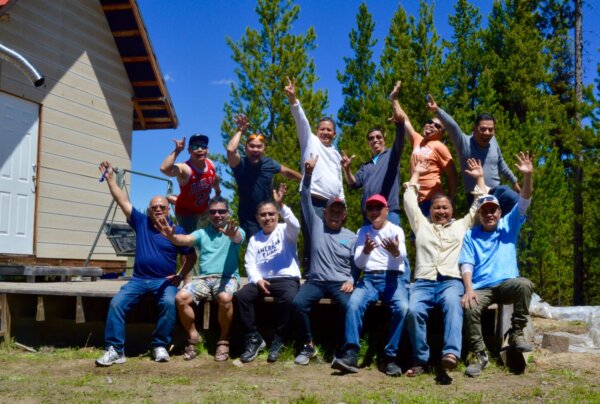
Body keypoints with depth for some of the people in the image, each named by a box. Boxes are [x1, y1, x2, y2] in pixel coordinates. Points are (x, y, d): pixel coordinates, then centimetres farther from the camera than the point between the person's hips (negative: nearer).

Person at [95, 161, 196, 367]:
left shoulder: (177, 232, 4)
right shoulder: (141, 223, 8)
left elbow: (191, 257, 9)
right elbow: (123, 201, 6)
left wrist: (180, 276, -4)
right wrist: (110, 178, 1)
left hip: (165, 281, -2)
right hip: (139, 279, 2)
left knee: (169, 302, -32)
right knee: (116, 303, -21)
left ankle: (160, 346, -15)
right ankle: (115, 350, -14)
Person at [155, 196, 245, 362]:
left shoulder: (236, 231, 8)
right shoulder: (202, 233, 17)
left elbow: (237, 238, -18)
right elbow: (185, 239, -4)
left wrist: (231, 234, -45)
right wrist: (171, 236, -29)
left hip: (227, 277, -3)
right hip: (203, 277, 3)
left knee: (225, 298, -37)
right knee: (181, 297, -24)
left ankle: (224, 340, -13)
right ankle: (193, 336, -1)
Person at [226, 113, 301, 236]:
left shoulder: (269, 163, -3)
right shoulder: (240, 164, -14)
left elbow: (287, 172, 15)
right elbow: (230, 150, -36)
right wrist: (240, 131, -24)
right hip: (248, 218, -4)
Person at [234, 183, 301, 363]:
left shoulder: (284, 231, 6)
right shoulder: (254, 239, 18)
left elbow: (294, 226, -19)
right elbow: (250, 264, 8)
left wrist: (281, 205, -33)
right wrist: (257, 280, -13)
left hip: (287, 278, -4)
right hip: (261, 280, 4)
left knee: (288, 298, -36)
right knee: (240, 296, -24)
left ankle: (278, 340, -16)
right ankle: (254, 339, -12)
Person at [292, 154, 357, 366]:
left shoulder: (351, 237, 12)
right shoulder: (316, 225, 10)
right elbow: (306, 200, 2)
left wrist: (351, 281, -10)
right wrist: (308, 174, -10)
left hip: (341, 283, 0)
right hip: (316, 281, 1)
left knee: (348, 306, -32)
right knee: (298, 303, -28)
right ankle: (308, 346, -9)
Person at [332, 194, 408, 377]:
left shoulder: (396, 230, 5)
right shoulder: (363, 231, 13)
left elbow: (402, 257, -14)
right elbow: (358, 263, 3)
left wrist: (396, 251, -40)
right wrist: (365, 251, -21)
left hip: (393, 277, -1)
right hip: (370, 278, 2)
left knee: (402, 307, -31)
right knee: (354, 304, -29)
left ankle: (389, 357, -21)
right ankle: (350, 354, -29)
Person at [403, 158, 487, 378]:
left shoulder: (461, 226, 28)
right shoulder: (422, 225, 28)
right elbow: (409, 201, 25)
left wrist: (480, 179, 27)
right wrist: (416, 174, 31)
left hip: (451, 281, -1)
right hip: (423, 282, 1)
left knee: (452, 305, -37)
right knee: (414, 311, -32)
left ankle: (451, 354, -53)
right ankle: (420, 360, -23)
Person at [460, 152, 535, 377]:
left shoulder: (509, 226, 12)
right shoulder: (470, 236, 10)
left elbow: (524, 202, 0)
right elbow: (466, 265, -1)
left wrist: (527, 176, -17)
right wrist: (469, 289, -20)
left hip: (506, 284, 1)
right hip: (481, 288, -1)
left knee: (525, 284, -33)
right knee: (470, 308, -32)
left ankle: (516, 334, -17)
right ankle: (479, 354, -17)